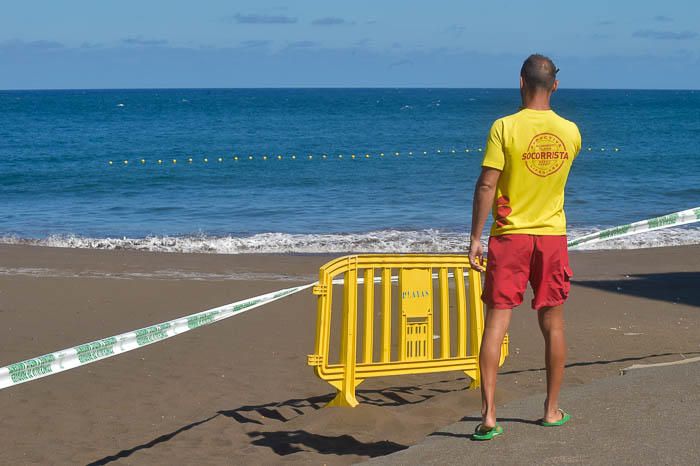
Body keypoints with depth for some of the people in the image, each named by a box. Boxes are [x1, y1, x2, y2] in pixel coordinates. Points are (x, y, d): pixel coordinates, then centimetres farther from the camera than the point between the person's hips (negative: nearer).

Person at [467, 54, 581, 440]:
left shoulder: (505, 128, -12)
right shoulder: (570, 132, 0)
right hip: (552, 236, 3)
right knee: (553, 325, 14)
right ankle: (552, 410, 22)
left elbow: (486, 185, -14)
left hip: (509, 236, -3)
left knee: (496, 323, -1)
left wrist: (475, 238, -8)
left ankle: (488, 415, -7)